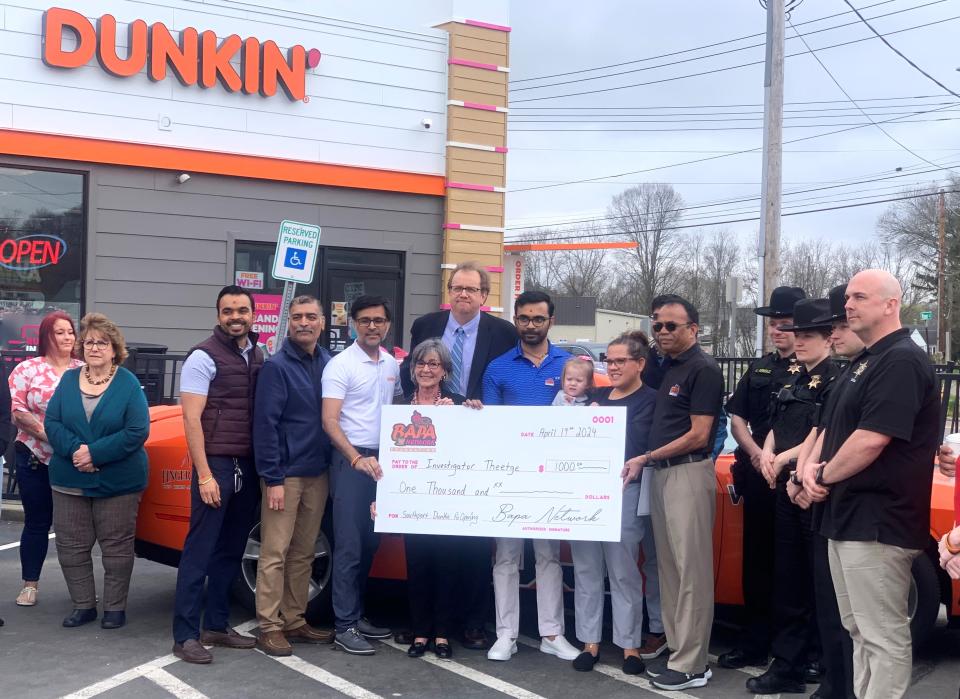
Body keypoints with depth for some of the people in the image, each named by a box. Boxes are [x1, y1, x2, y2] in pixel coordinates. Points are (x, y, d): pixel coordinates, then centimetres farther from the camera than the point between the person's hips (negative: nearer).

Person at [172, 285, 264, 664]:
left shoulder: (257, 356, 12)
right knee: (200, 550, -5)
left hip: (248, 466, 7)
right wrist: (205, 475, -17)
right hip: (216, 463, -7)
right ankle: (185, 636, -2)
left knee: (231, 550, 12)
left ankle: (216, 625, 21)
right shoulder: (204, 357, -7)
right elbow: (191, 419, -12)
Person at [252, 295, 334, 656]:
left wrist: (333, 465, 5)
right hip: (285, 474, -6)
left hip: (317, 474, 6)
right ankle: (269, 627, 5)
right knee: (275, 552, -2)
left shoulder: (328, 363, 8)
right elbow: (265, 424, -12)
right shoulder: (277, 366, -9)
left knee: (303, 554, 12)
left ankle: (294, 621, 21)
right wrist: (273, 479, -16)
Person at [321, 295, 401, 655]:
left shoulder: (392, 364, 11)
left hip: (382, 459, 7)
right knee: (350, 545, -7)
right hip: (350, 460, -6)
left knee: (370, 543, 12)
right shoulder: (341, 365, -9)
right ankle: (345, 626, -3)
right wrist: (357, 459, -26)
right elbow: (329, 421, -14)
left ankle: (358, 615, 22)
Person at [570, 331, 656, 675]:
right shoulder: (598, 396, 18)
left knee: (623, 571, -2)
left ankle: (630, 645, 7)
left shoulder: (650, 400, 0)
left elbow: (640, 446, -11)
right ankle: (590, 642, 15)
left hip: (623, 491, -6)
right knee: (586, 568, 7)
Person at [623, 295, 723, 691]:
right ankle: (677, 650, 19)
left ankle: (691, 665, -2)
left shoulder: (703, 370, -9)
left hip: (689, 473, -9)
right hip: (661, 473, 9)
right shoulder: (666, 368, 16)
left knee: (691, 568, -6)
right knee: (669, 566, 12)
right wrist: (649, 463, 7)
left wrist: (646, 458, -11)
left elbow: (698, 436, -14)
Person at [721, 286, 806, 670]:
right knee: (756, 562, 12)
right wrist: (756, 453, -3)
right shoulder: (759, 368, 15)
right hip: (758, 478, 6)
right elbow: (737, 417, 14)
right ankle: (754, 643, 21)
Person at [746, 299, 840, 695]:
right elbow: (776, 428, 19)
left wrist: (785, 457, -12)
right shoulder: (794, 382, 16)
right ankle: (788, 667, 18)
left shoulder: (837, 381, -10)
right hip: (787, 490, 8)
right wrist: (766, 453, 0)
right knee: (788, 584, 11)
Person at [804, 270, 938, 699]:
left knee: (884, 636, -6)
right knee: (860, 631, 17)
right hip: (849, 517, 11)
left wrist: (824, 477, -9)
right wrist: (812, 469, 3)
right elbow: (834, 427, 21)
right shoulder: (865, 362, 17)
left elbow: (870, 441, -24)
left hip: (878, 522, -11)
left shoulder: (902, 361, -16)